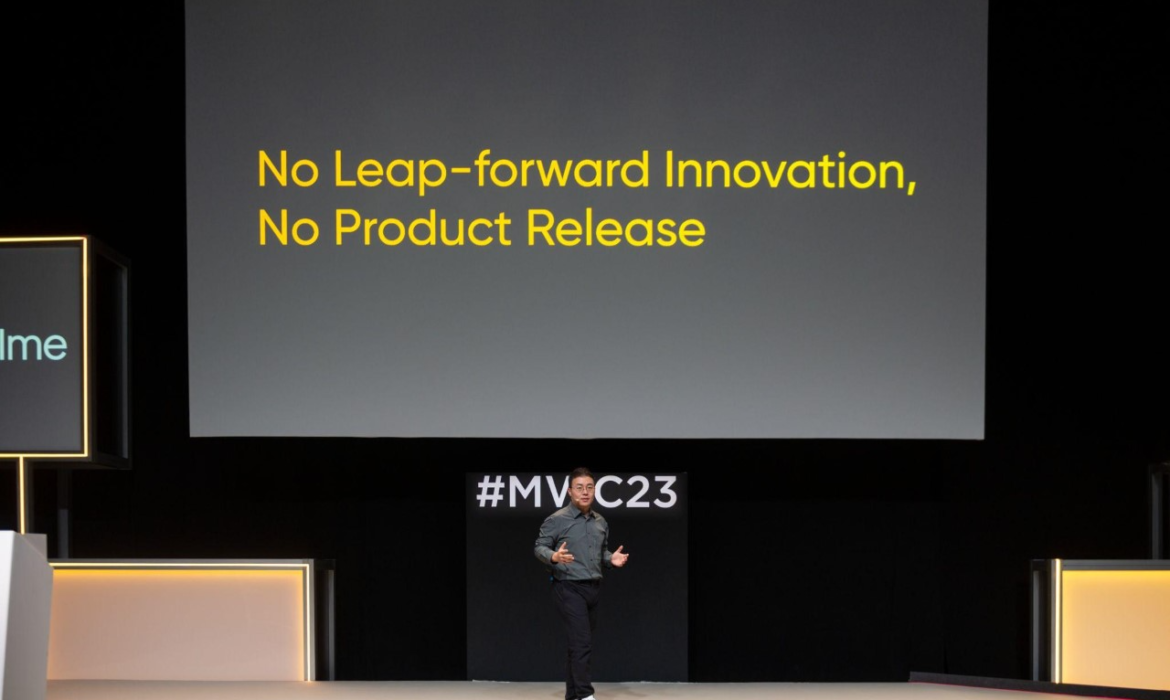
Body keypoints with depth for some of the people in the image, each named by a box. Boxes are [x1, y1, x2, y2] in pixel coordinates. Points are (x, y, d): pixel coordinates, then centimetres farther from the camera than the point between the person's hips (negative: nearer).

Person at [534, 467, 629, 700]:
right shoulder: (557, 520, -7)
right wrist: (554, 557, -26)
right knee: (582, 643, -14)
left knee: (579, 643, 10)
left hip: (593, 589, 6)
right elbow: (540, 547, -6)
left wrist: (611, 559, 2)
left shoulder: (601, 522, 12)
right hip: (569, 588, -6)